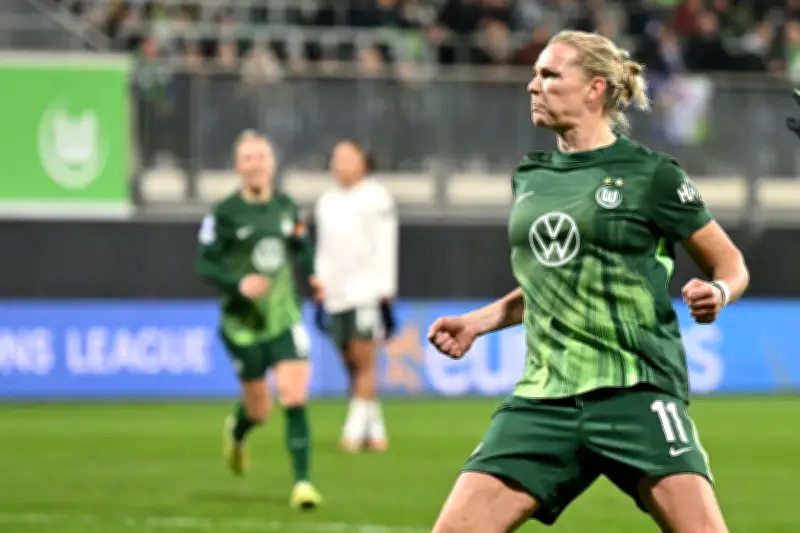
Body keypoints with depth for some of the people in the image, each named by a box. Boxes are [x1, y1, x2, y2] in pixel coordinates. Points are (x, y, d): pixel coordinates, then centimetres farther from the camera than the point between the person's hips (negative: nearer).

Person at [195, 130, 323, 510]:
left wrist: (312, 277, 0)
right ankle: (236, 432, 45)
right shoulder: (224, 214, -8)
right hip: (243, 322, -2)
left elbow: (302, 249, 19)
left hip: (285, 318, 2)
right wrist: (238, 284, -24)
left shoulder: (286, 208, 4)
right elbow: (205, 265, -9)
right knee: (259, 410, 7)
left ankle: (302, 481, -10)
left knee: (295, 398, -13)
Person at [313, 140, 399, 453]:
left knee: (364, 359, -12)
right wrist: (319, 293, 16)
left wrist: (386, 295, -10)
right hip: (336, 295, 6)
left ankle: (355, 428, -14)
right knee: (351, 365, 4)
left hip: (367, 290, -6)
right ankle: (375, 430, 10)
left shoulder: (376, 199, -1)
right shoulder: (326, 203, 16)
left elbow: (385, 250, -5)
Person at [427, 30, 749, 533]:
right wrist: (476, 323, 20)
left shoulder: (649, 173, -2)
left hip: (636, 393, -5)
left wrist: (717, 294, -17)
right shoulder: (530, 177, 15)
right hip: (545, 397, 5)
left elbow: (731, 264, 4)